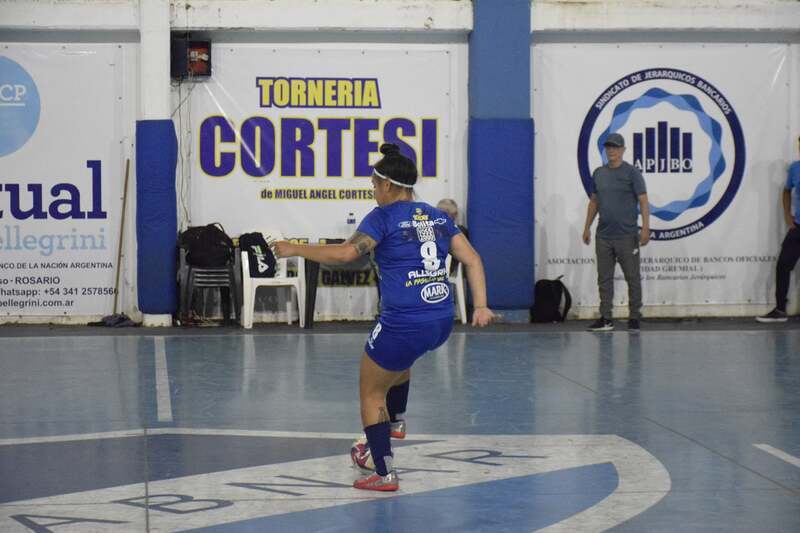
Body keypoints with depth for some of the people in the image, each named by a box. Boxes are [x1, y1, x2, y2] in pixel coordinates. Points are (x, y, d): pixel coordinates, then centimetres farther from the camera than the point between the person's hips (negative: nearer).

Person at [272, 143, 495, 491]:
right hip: (442, 322, 7)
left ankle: (385, 474, 7)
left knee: (371, 393, 11)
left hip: (404, 325, -7)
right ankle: (396, 421, 46)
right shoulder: (438, 217, 12)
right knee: (398, 356, 39)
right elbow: (472, 259, 7)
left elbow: (344, 254, -14)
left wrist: (295, 250, -4)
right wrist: (480, 306, 5)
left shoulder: (384, 217, -6)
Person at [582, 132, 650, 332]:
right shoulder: (598, 173, 11)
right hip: (603, 237, 5)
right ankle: (605, 319, 10)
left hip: (627, 237, -5)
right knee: (604, 278, 6)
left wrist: (645, 228, -17)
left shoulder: (631, 173, -5)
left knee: (633, 278, 1)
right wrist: (587, 227, 15)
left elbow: (643, 201, -8)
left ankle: (634, 318, 7)